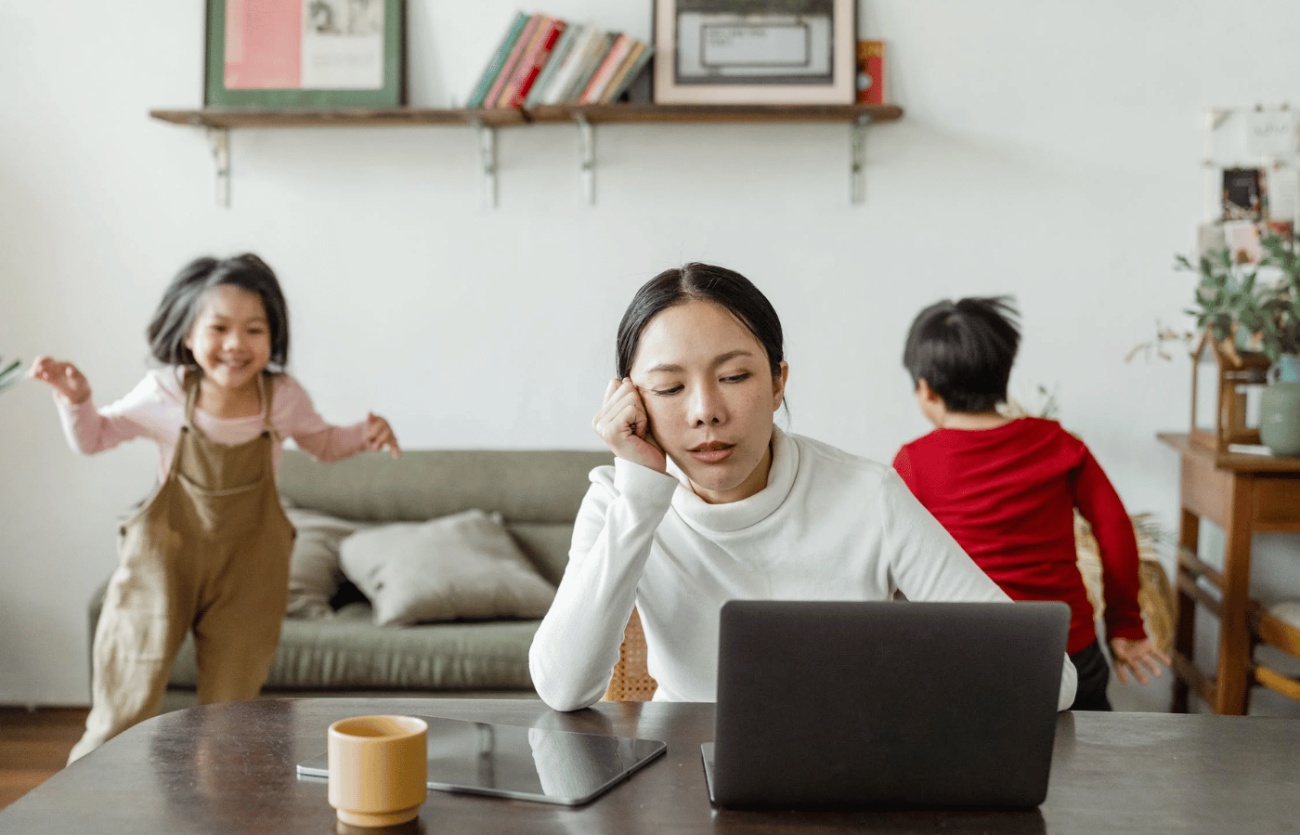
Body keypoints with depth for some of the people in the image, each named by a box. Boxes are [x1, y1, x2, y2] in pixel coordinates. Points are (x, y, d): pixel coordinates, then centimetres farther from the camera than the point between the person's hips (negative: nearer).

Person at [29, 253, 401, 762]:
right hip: (165, 554, -1)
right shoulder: (164, 394, -12)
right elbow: (93, 438, 3)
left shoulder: (283, 397, -9)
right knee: (125, 704, 4)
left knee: (231, 705, 12)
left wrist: (365, 434, -8)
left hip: (248, 565, 1)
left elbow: (322, 443, 12)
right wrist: (75, 399, -17)